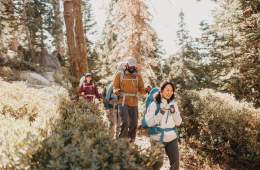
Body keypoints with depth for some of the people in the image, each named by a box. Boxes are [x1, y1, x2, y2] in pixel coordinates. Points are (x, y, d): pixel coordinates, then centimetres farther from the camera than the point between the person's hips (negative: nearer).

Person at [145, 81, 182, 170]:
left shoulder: (173, 104, 1)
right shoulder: (154, 104, -10)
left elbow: (178, 122, 2)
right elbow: (149, 122, -14)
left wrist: (174, 112, -15)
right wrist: (160, 113, -23)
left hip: (172, 138, 4)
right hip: (157, 138, -3)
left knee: (175, 162, 8)